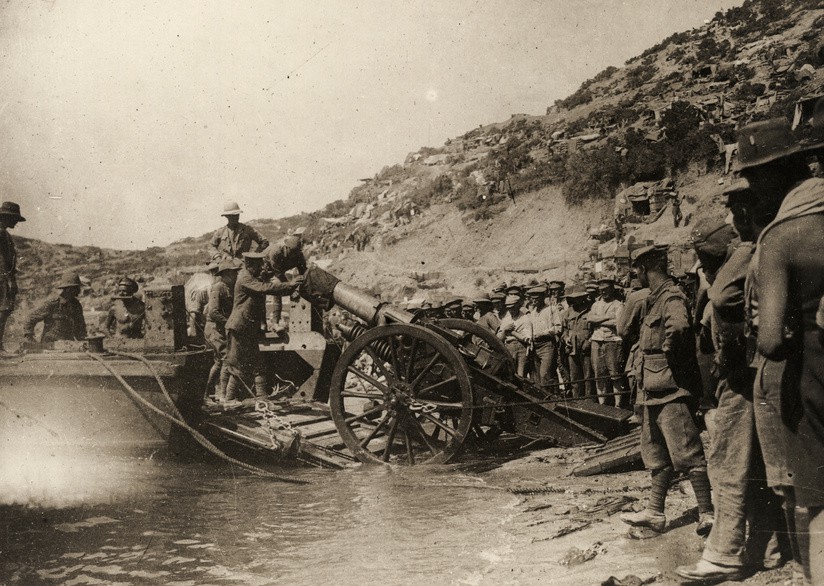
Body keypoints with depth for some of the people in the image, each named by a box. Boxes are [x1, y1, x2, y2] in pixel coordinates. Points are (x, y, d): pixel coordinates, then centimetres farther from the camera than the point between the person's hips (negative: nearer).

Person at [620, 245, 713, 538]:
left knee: (686, 453, -6)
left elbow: (678, 327, -37)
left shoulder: (672, 297, -15)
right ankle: (655, 512, 23)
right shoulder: (654, 299, 15)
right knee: (656, 454, 15)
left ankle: (708, 514, 2)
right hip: (654, 389, 10)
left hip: (672, 389, -10)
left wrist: (669, 355, -21)